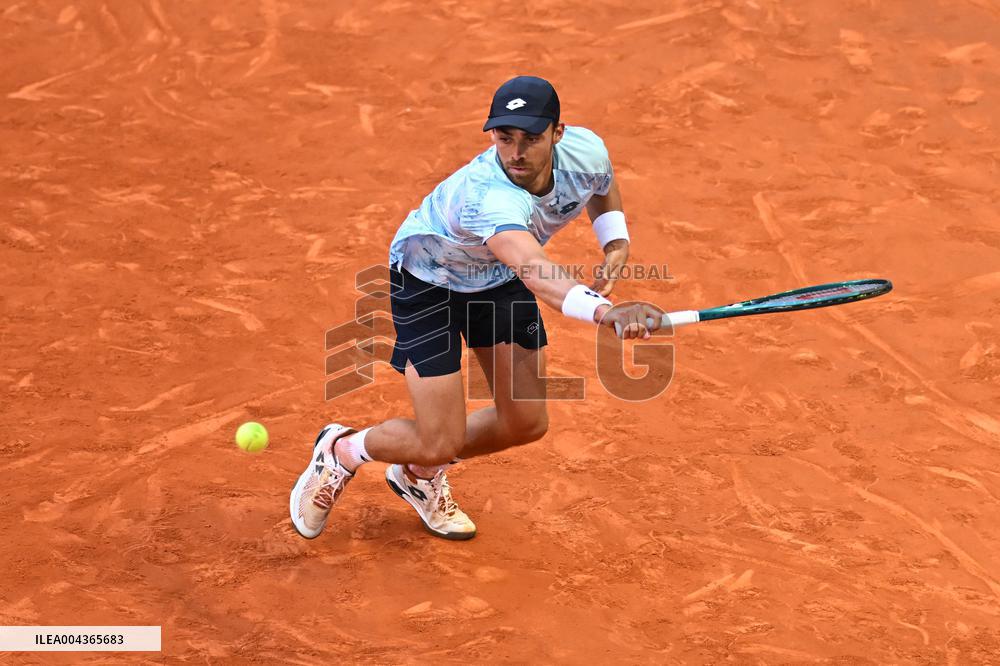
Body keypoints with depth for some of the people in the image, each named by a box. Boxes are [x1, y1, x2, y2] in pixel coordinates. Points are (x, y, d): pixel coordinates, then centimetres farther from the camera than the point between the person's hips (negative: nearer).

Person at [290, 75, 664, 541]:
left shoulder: (585, 151, -24)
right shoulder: (487, 195, -46)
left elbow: (603, 189, 4)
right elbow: (536, 274, -64)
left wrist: (614, 245, -14)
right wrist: (605, 311, -81)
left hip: (500, 276, 7)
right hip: (429, 277, -6)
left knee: (525, 424, 6)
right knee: (440, 443, -10)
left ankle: (421, 473, 35)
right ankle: (340, 451, 23)